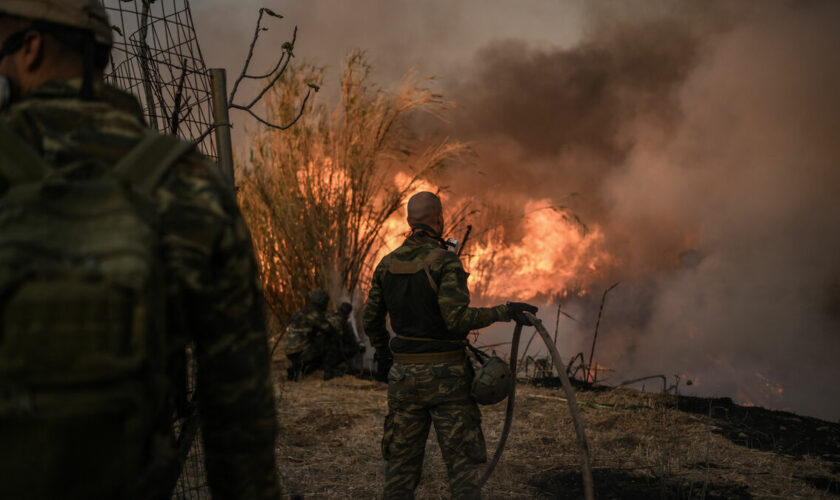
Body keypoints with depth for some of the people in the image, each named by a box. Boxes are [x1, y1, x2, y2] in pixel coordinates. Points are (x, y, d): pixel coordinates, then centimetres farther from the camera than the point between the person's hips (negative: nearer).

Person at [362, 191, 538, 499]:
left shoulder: (388, 264, 5)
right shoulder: (446, 262, -13)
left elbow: (371, 320, 12)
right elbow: (457, 318, -23)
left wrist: (382, 354, 28)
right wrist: (503, 312, -15)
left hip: (403, 373, 5)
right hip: (445, 374, -5)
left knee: (401, 459, 12)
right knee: (461, 460, 2)